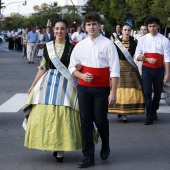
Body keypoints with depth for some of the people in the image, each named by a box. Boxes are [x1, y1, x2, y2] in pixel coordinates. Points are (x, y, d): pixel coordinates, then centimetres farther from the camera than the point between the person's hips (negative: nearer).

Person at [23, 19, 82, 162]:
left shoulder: (71, 48, 2)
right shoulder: (47, 47, 9)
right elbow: (43, 67, 12)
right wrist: (33, 85, 12)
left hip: (65, 84, -3)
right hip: (48, 82, 3)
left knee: (63, 115, -7)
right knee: (45, 114, -1)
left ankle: (60, 150, 1)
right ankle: (52, 145, 14)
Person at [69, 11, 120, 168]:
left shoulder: (107, 44, -6)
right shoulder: (80, 45, 6)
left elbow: (114, 70, -8)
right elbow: (72, 67, 13)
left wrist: (113, 93, -13)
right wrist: (82, 76, -9)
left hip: (102, 88, -3)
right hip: (83, 87, 3)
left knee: (100, 120, 1)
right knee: (86, 121, 3)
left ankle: (105, 146, 33)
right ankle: (88, 157, 11)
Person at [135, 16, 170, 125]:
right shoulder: (143, 39, 3)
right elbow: (137, 56, 5)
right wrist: (148, 59, -12)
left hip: (159, 69, 0)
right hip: (146, 69, 0)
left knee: (158, 92, 13)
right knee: (147, 92, -6)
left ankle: (154, 111, 35)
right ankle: (149, 117, -2)